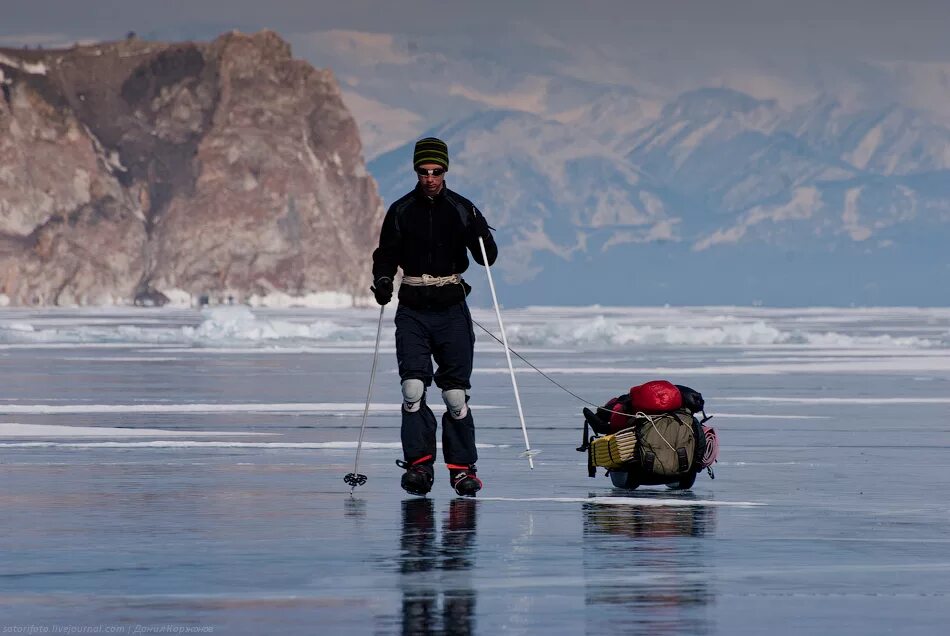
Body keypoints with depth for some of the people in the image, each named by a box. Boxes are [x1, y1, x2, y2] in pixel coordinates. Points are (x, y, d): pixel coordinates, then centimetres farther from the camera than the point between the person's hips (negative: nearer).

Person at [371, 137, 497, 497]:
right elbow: (386, 254, 13)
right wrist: (382, 280, -7)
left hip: (451, 309, -1)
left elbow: (487, 258, 0)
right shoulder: (401, 211, 6)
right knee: (413, 389, -12)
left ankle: (462, 467, 6)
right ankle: (419, 464, -8)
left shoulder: (462, 210, 3)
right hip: (412, 310, 1)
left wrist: (479, 233, -19)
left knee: (456, 393, -2)